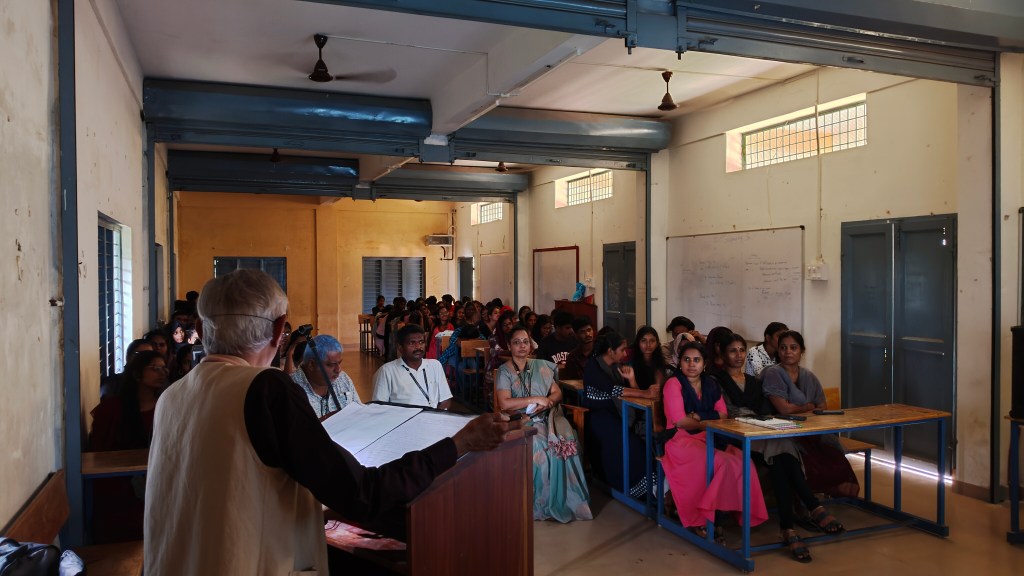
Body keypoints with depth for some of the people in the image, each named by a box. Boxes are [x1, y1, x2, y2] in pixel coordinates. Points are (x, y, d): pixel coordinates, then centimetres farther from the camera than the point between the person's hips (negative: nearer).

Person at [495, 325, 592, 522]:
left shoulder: (541, 366, 16)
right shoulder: (504, 371, 2)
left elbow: (557, 393, 12)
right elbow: (504, 403, -12)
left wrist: (547, 402, -11)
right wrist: (535, 399, -14)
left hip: (548, 417, 3)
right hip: (521, 421, -3)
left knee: (565, 442, -28)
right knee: (539, 447, -33)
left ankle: (565, 499, -18)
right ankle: (540, 503, -19)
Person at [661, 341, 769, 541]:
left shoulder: (711, 384, 16)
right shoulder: (674, 384, -2)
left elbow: (722, 414, 7)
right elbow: (680, 421, -9)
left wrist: (701, 417, -10)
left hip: (709, 439, 6)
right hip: (682, 440, -6)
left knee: (742, 459, -24)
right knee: (723, 463, -30)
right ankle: (699, 519, -19)